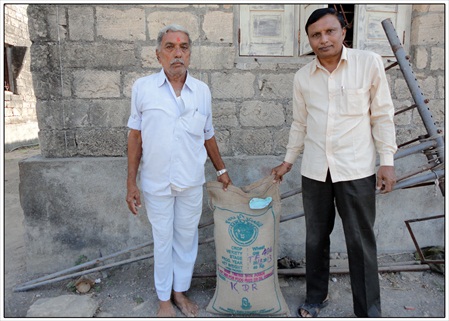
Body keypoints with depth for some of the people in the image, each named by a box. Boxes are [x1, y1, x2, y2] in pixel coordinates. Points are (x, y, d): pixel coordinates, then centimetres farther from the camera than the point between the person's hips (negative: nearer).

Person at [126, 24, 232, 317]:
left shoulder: (202, 91, 1)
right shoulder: (143, 88, -5)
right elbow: (135, 136, -1)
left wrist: (221, 170, 14)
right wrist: (131, 183, -2)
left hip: (192, 182, 2)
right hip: (157, 183, -1)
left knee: (186, 238, 15)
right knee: (163, 240, 13)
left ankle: (180, 290, 37)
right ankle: (164, 297, 34)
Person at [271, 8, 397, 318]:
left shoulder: (369, 63, -3)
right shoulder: (302, 77, 5)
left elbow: (382, 115, 0)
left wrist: (387, 161, -4)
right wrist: (288, 161, 17)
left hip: (356, 170, -3)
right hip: (315, 171, 3)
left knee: (361, 242, 6)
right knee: (316, 238, 15)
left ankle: (369, 310, 26)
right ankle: (316, 296, 35)